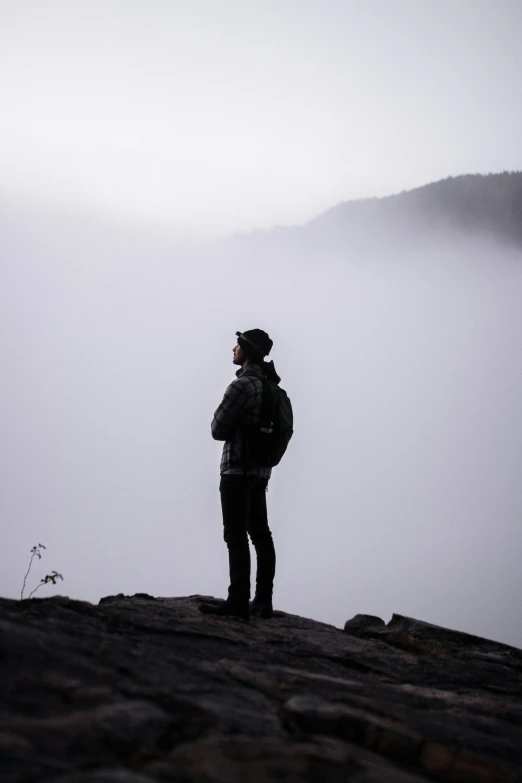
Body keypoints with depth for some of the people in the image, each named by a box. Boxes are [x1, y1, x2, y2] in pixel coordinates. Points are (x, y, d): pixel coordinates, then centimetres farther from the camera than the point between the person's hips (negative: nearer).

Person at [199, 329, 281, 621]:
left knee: (236, 535, -8)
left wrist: (222, 424, 4)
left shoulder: (242, 385, -17)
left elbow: (218, 429, -14)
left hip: (239, 468, -9)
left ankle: (238, 602, -10)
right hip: (262, 470, 9)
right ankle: (263, 601, 14)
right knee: (260, 534, 11)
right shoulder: (270, 384, 10)